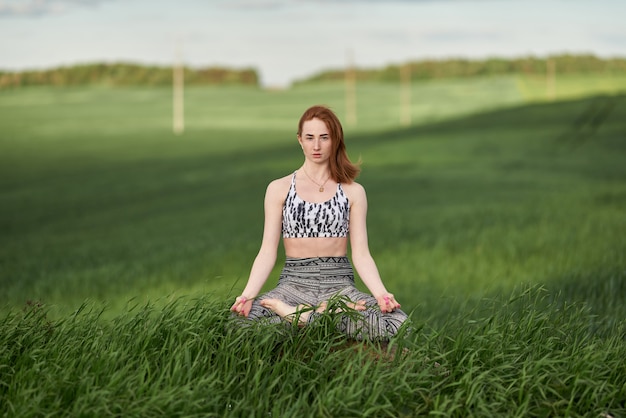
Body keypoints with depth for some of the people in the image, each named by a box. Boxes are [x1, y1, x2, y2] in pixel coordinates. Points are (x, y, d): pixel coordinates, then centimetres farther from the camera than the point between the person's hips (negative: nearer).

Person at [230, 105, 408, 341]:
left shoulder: (353, 192, 9)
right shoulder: (279, 189, 8)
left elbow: (361, 254, 4)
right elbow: (267, 253, 3)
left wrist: (381, 293, -15)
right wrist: (247, 295, -14)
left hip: (339, 284, 0)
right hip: (294, 283, 0)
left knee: (397, 323, -31)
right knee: (237, 319, -33)